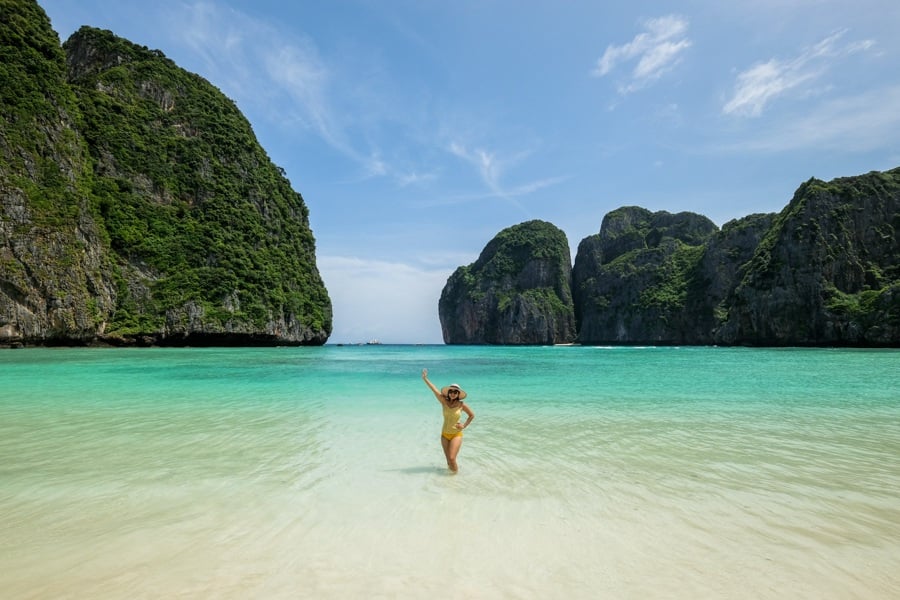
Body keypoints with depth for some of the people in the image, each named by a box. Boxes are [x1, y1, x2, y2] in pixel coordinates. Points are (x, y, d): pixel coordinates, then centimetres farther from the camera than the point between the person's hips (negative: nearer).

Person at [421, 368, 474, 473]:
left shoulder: (462, 405, -9)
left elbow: (472, 415, 7)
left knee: (452, 458, -13)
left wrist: (464, 425, -2)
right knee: (449, 460, 10)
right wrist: (425, 378, -22)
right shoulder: (444, 402, -7)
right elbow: (435, 390, -15)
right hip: (444, 435, 3)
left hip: (456, 435, -3)